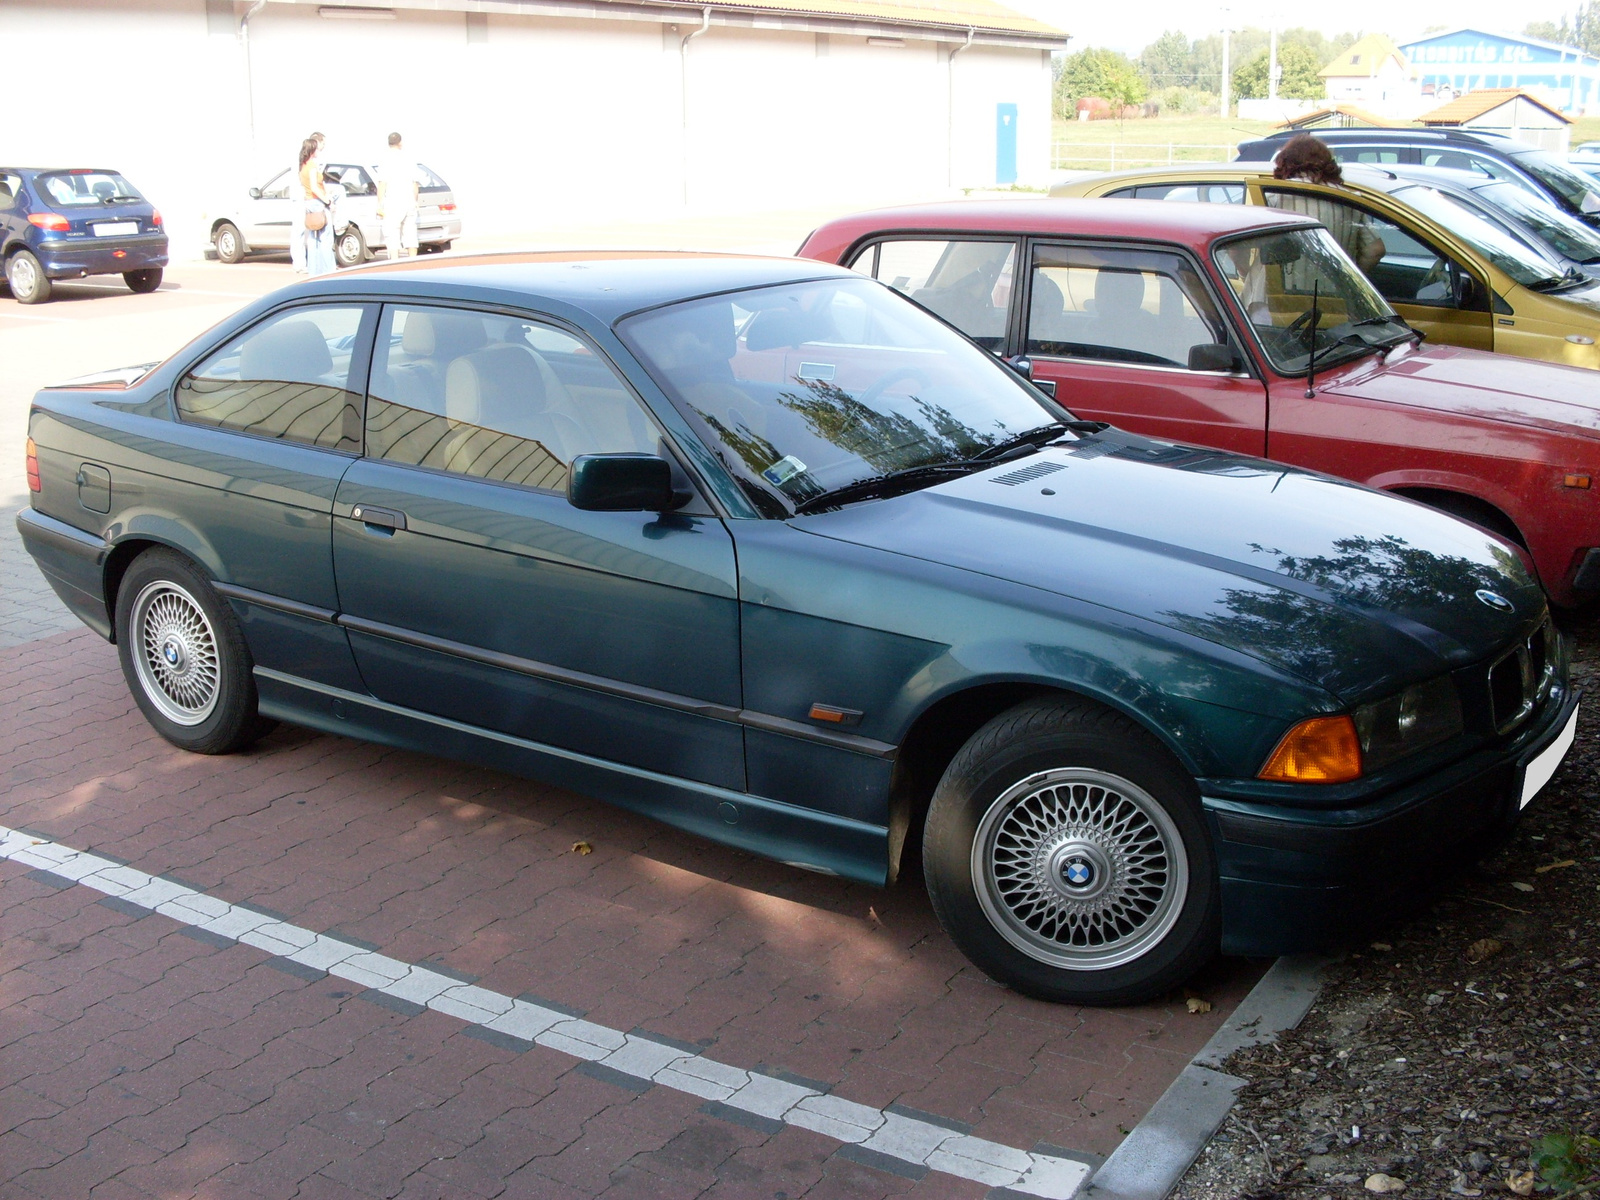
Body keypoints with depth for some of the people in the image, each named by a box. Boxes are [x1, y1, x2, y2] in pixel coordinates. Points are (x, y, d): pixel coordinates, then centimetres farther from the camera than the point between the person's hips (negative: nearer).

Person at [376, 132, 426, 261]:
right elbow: (415, 183, 12)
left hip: (393, 204, -5)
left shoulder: (386, 160, -4)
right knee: (411, 237, 9)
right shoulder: (410, 159, 9)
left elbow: (382, 184, -9)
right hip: (410, 203, 5)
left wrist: (379, 205, -6)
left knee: (392, 237, -6)